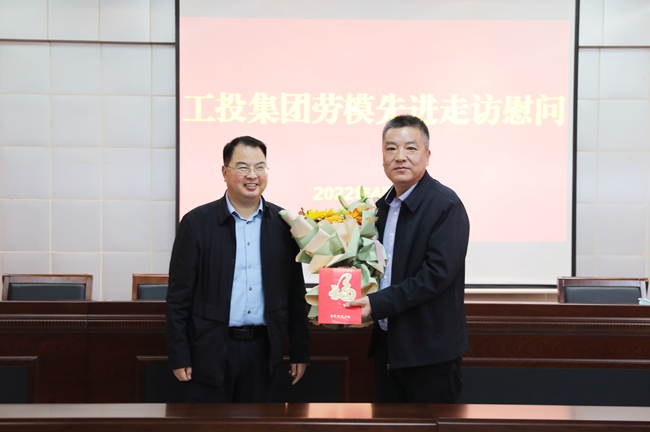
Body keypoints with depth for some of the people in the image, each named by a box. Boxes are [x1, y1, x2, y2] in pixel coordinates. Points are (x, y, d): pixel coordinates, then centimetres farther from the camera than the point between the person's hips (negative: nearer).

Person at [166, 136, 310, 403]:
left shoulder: (284, 224, 5)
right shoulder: (197, 223, -3)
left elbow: (296, 293, 8)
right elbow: (179, 295, -2)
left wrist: (300, 351, 7)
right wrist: (179, 357, -6)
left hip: (262, 350, 2)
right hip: (211, 351, -2)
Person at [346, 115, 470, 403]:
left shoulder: (446, 205, -14)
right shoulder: (383, 206, 12)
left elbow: (437, 274, -22)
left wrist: (378, 304, -23)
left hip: (430, 352, -7)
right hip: (387, 346, 8)